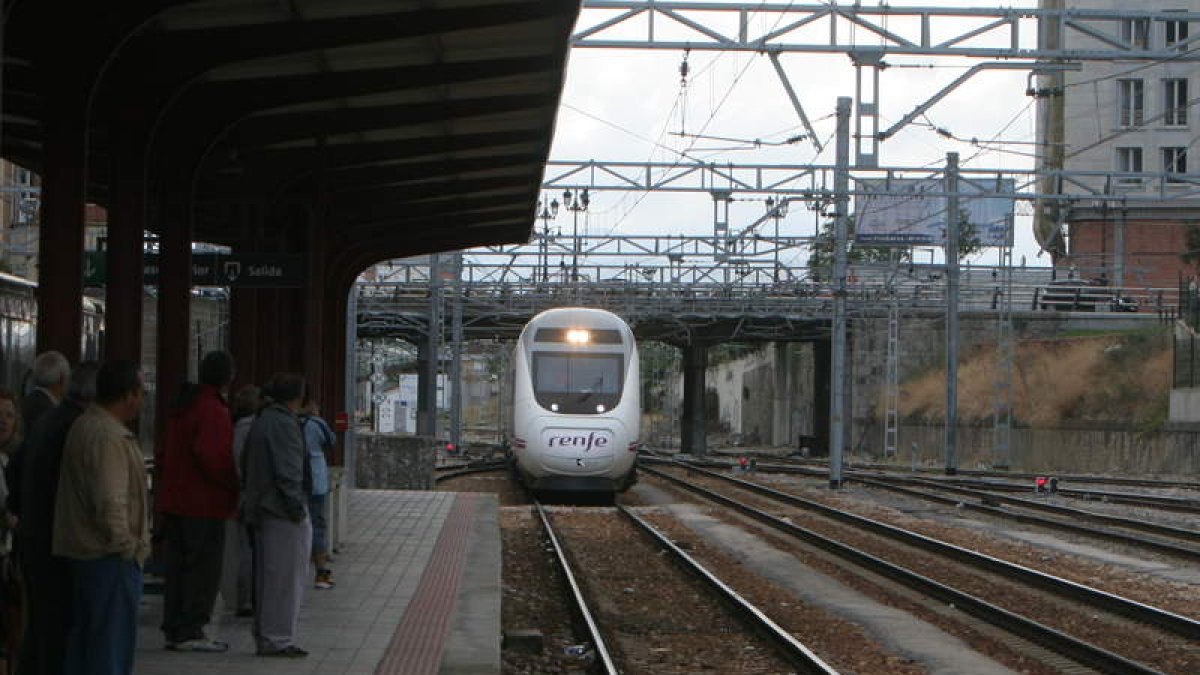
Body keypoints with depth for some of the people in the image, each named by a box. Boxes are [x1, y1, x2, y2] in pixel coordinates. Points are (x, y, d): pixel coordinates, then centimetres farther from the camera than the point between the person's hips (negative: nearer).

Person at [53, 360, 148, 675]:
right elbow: (111, 504, -27)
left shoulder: (84, 426, 12)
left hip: (85, 551, 10)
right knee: (112, 643, -5)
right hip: (112, 558, -10)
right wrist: (126, 545, -14)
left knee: (83, 642, 16)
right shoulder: (108, 437, -20)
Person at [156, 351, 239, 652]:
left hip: (174, 501, 9)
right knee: (204, 568, -3)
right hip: (204, 505, -9)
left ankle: (173, 629, 17)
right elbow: (213, 458, -24)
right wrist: (236, 484, -12)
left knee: (177, 566, 13)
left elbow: (165, 455, 19)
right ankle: (190, 632, -3)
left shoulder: (181, 408, 15)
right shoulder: (215, 412, -16)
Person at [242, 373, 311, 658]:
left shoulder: (261, 422, 14)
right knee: (285, 577, -4)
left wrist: (252, 503, 20)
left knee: (268, 577, 14)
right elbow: (288, 472, -20)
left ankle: (265, 636, 20)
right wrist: (296, 507, -16)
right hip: (284, 513, -10)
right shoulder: (284, 424, -16)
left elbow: (246, 465, 18)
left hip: (263, 509, 10)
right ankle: (278, 639, -2)